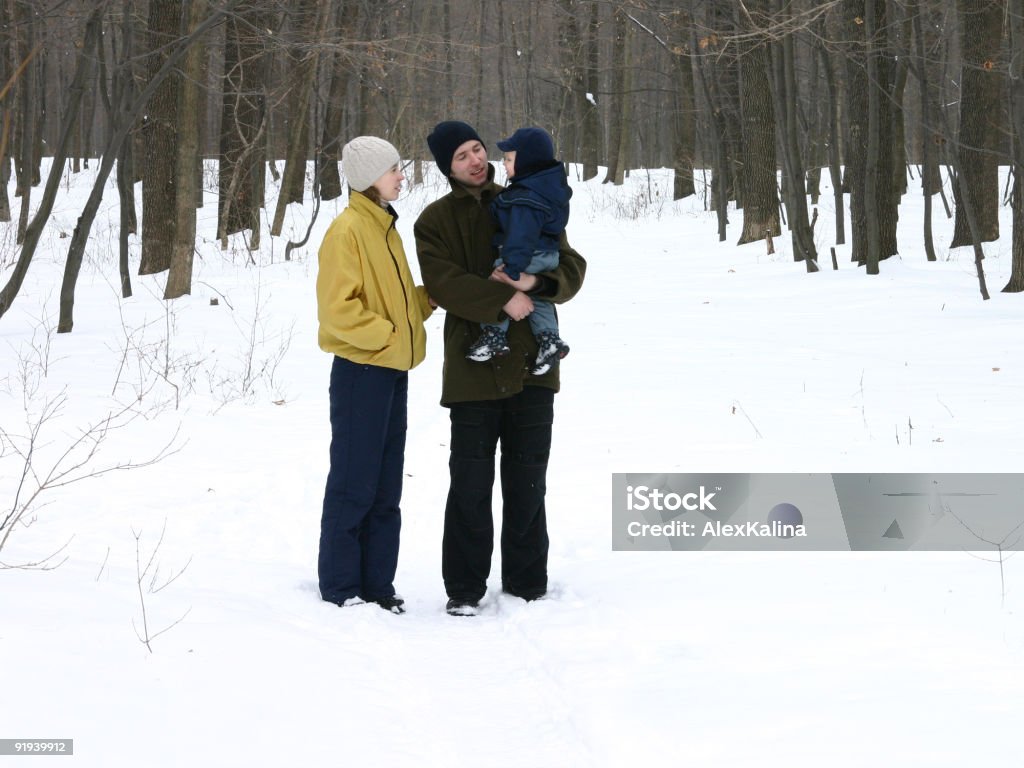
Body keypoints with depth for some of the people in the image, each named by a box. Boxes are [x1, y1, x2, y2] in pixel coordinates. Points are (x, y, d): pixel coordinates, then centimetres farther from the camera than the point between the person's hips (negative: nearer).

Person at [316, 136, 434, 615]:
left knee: (386, 485, 10)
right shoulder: (347, 230, -12)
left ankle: (376, 584, 16)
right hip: (360, 369, -9)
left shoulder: (385, 227, 15)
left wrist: (430, 296, 5)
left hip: (392, 370, 9)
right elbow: (337, 308, -19)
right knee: (354, 482, -3)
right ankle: (340, 585, 5)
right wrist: (387, 335, -17)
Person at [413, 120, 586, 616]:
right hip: (473, 366, -3)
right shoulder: (436, 221, 3)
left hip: (531, 365, 3)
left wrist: (535, 280, -15)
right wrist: (503, 300, -24)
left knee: (527, 481, 10)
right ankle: (464, 588, 8)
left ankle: (527, 581, 20)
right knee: (471, 483, -1)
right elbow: (444, 284, -13)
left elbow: (572, 269, 5)